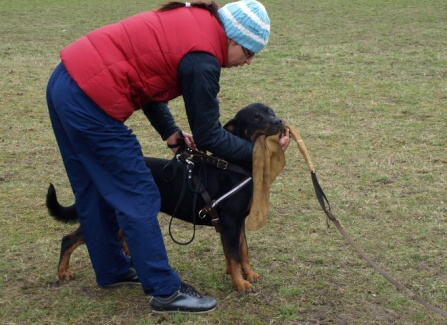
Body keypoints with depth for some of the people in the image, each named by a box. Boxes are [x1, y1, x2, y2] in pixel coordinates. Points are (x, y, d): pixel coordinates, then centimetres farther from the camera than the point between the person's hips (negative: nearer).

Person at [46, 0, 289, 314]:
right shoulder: (202, 59, -14)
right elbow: (208, 135, -5)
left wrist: (170, 132, 17)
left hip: (67, 82, 10)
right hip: (90, 101, -10)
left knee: (95, 191, 21)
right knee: (139, 198, -1)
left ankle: (112, 270, 36)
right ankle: (166, 292, 7)